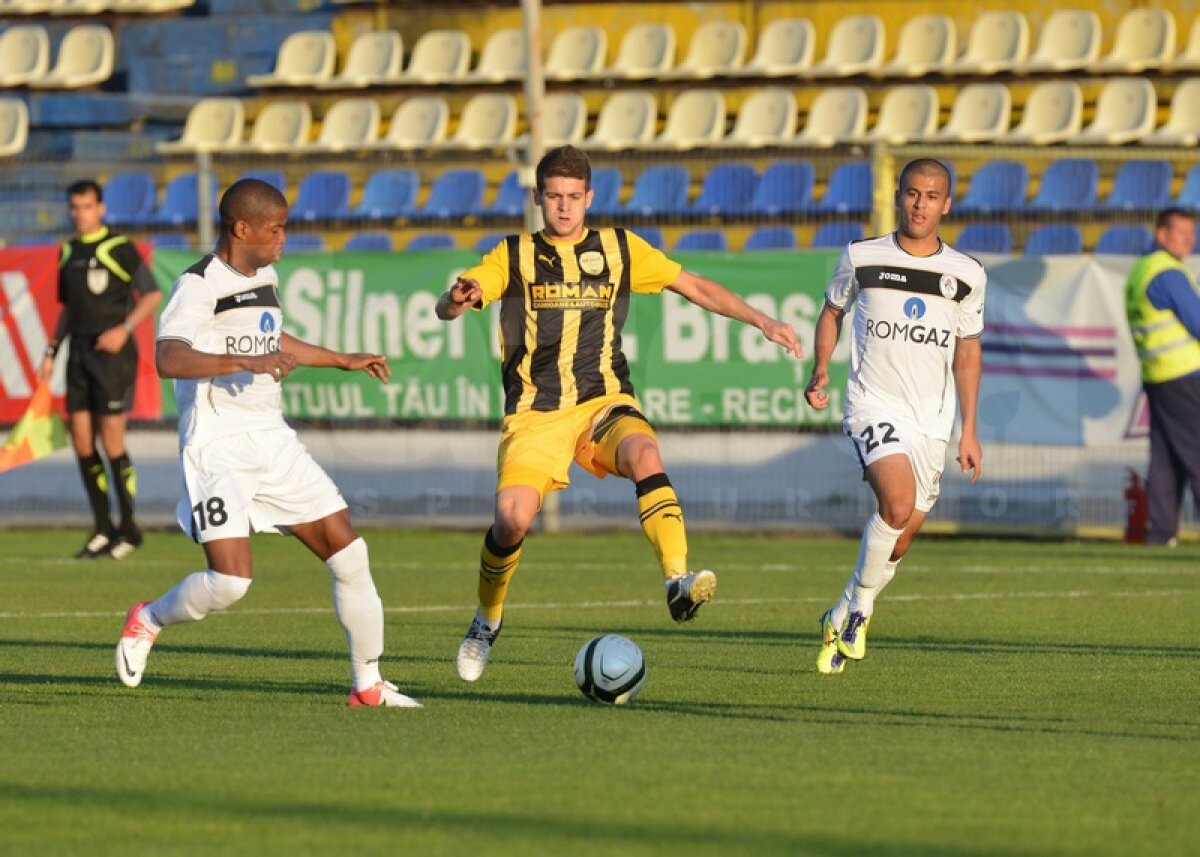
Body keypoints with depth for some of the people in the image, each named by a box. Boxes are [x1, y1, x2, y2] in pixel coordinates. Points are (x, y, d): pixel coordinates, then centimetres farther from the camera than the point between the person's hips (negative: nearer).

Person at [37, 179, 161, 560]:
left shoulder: (120, 248, -5)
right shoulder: (68, 252, 14)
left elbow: (152, 294, -5)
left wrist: (124, 329, -16)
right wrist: (52, 351, 15)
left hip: (112, 352, -6)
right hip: (79, 352, 6)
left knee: (112, 441, -7)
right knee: (81, 440, 2)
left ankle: (128, 529, 4)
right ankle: (102, 530, 11)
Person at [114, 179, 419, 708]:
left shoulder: (265, 277, 15)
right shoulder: (199, 286, -13)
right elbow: (169, 359, -29)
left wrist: (344, 361, 39)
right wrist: (246, 363, -37)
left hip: (273, 443, 8)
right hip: (218, 447, -8)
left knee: (348, 553, 0)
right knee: (230, 580, -19)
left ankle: (368, 684, 11)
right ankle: (147, 621, 11)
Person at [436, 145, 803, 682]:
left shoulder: (620, 249, 11)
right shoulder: (514, 257, 7)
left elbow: (697, 289, 15)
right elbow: (446, 308, -4)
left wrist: (761, 322, 5)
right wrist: (458, 298, -29)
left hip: (604, 402, 0)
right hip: (535, 412, 0)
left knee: (644, 455, -33)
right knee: (514, 519, -20)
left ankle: (679, 583, -43)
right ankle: (487, 621, 7)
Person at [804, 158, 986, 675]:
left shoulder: (966, 275, 4)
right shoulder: (861, 258, 0)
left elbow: (968, 349, 14)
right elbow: (832, 311, 16)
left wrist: (969, 431, 12)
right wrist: (820, 371, -1)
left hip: (931, 420, 3)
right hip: (873, 404, -3)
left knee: (900, 541, 6)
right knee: (899, 503, -28)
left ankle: (841, 620, 30)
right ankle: (861, 605, -7)